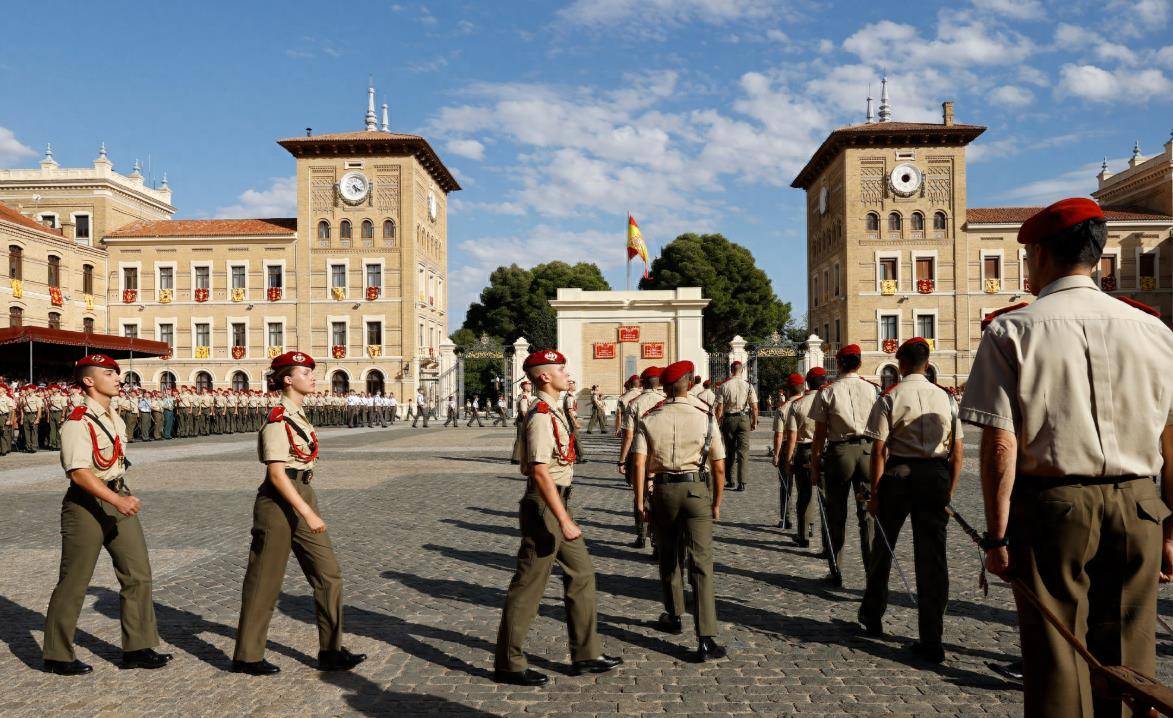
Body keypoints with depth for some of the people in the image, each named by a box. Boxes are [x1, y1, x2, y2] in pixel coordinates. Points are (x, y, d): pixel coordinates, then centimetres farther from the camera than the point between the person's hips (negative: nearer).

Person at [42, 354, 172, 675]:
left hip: (117, 498, 8)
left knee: (138, 574, 8)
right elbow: (79, 473, -25)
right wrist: (117, 501, -33)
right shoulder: (77, 423, -16)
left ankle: (138, 648, 17)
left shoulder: (114, 419, 11)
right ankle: (58, 656, 22)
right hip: (86, 504, -8)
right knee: (74, 583, 5)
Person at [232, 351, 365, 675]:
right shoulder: (278, 420, -16)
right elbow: (277, 474, -22)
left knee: (328, 574, 8)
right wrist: (307, 513, -25)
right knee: (265, 582, 5)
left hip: (303, 497, 9)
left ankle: (331, 651, 16)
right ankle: (247, 656, 21)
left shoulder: (299, 416, 12)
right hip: (279, 502, -9)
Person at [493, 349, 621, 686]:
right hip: (544, 507, -10)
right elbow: (540, 472, -26)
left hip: (558, 504, 10)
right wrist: (564, 521, -27)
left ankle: (586, 655, 24)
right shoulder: (541, 416, -19)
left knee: (582, 574, 14)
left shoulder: (554, 412, 14)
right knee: (529, 584, 0)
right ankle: (508, 664, 12)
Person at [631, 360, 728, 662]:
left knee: (668, 556, 21)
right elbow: (719, 467, -1)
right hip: (697, 489, -1)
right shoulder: (705, 416, -1)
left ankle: (673, 616, 37)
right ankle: (705, 639, -9)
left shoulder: (650, 418, 1)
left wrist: (639, 501, -2)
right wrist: (716, 502, 9)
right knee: (701, 563, -3)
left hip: (664, 489, 2)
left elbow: (639, 462, -8)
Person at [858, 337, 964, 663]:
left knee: (883, 548, 17)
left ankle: (872, 616, 33)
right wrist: (949, 490, 12)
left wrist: (875, 492, -5)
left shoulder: (890, 398, -6)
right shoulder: (945, 398, 4)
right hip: (936, 477, 2)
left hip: (898, 474, -2)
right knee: (932, 556, 5)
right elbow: (958, 450, 4)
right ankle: (931, 640, 6)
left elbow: (879, 450, -10)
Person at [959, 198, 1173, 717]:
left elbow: (1000, 446, -12)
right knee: (1129, 666, 14)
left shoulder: (1011, 331, -7)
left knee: (1057, 665, 7)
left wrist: (996, 536, -6)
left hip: (1051, 509, -3)